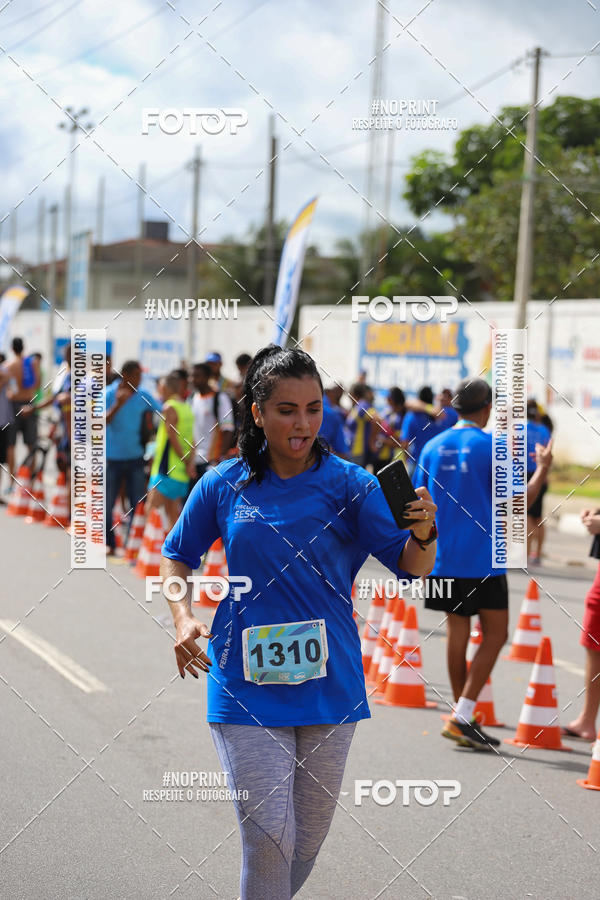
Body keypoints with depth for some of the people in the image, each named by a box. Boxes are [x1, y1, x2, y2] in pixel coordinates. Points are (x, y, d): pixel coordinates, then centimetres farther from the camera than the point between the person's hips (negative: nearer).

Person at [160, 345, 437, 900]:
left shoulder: (349, 483, -4)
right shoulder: (223, 486, -2)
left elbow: (411, 567, -8)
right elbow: (178, 557, 12)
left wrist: (423, 535, -30)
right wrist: (183, 618, -5)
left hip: (329, 684, 2)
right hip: (245, 685, -1)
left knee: (310, 835, 15)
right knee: (269, 835, -9)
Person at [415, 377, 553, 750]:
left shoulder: (432, 447, 8)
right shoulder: (493, 446, -7)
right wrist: (543, 469, 8)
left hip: (444, 558, 5)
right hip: (483, 558, -5)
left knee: (457, 632, 10)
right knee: (496, 634, 2)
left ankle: (463, 718, 13)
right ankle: (462, 716, -7)